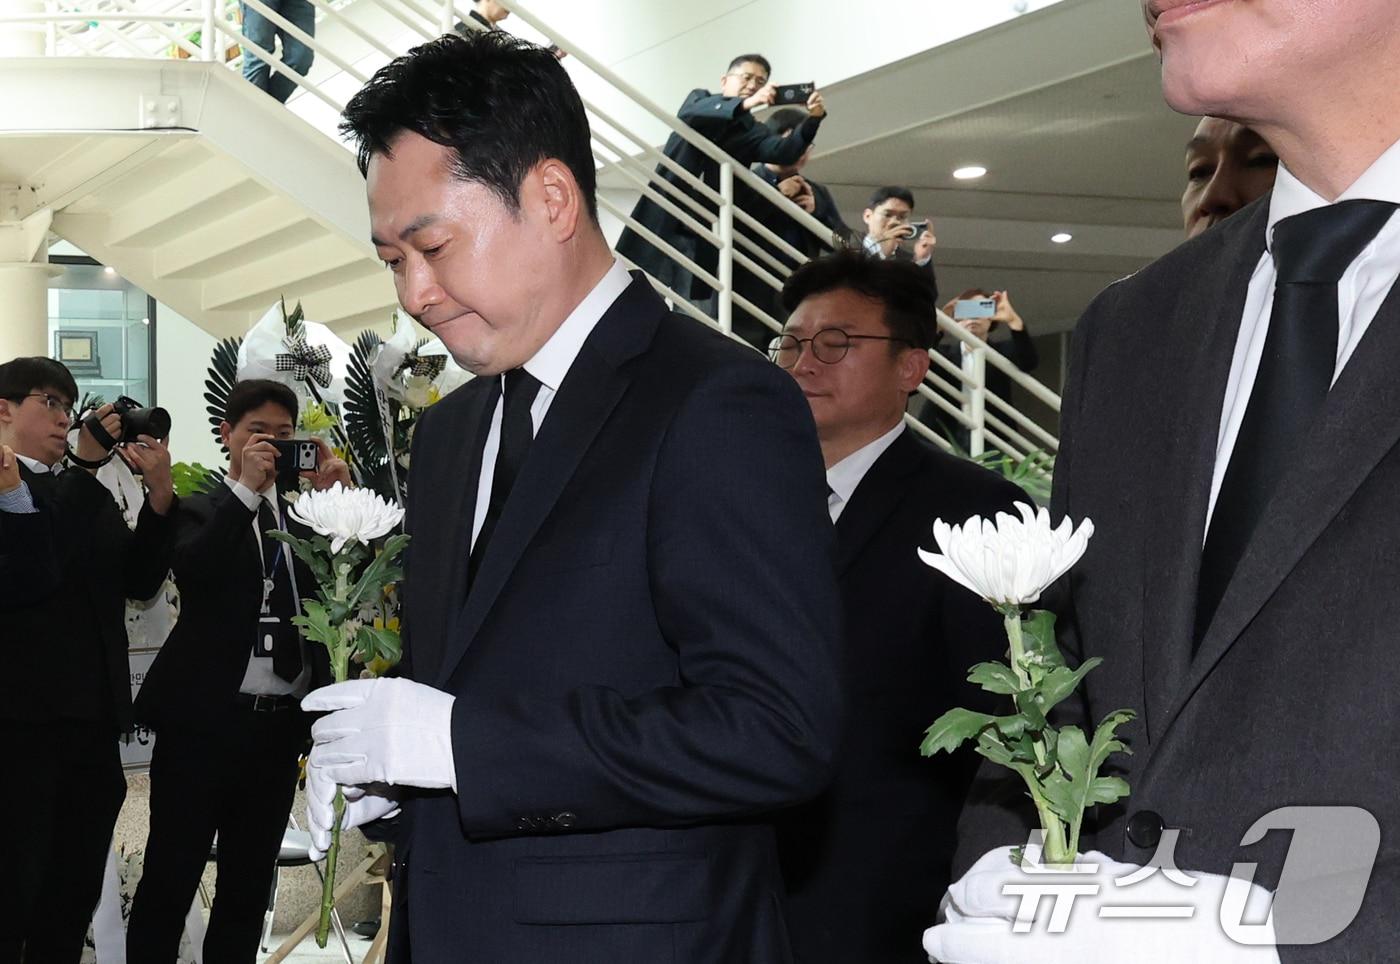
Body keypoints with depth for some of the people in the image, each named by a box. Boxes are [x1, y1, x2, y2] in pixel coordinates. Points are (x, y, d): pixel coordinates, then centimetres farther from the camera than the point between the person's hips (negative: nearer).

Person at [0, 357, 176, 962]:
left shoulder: (88, 494, 17)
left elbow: (140, 581, 9)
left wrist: (159, 495, -5)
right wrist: (88, 467, -19)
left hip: (94, 721, 7)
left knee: (74, 899, 11)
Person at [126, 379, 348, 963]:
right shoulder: (201, 510, 3)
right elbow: (193, 570, -18)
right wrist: (247, 488, -21)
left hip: (282, 721, 4)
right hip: (206, 718, -4)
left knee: (249, 886, 12)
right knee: (169, 878, -1)